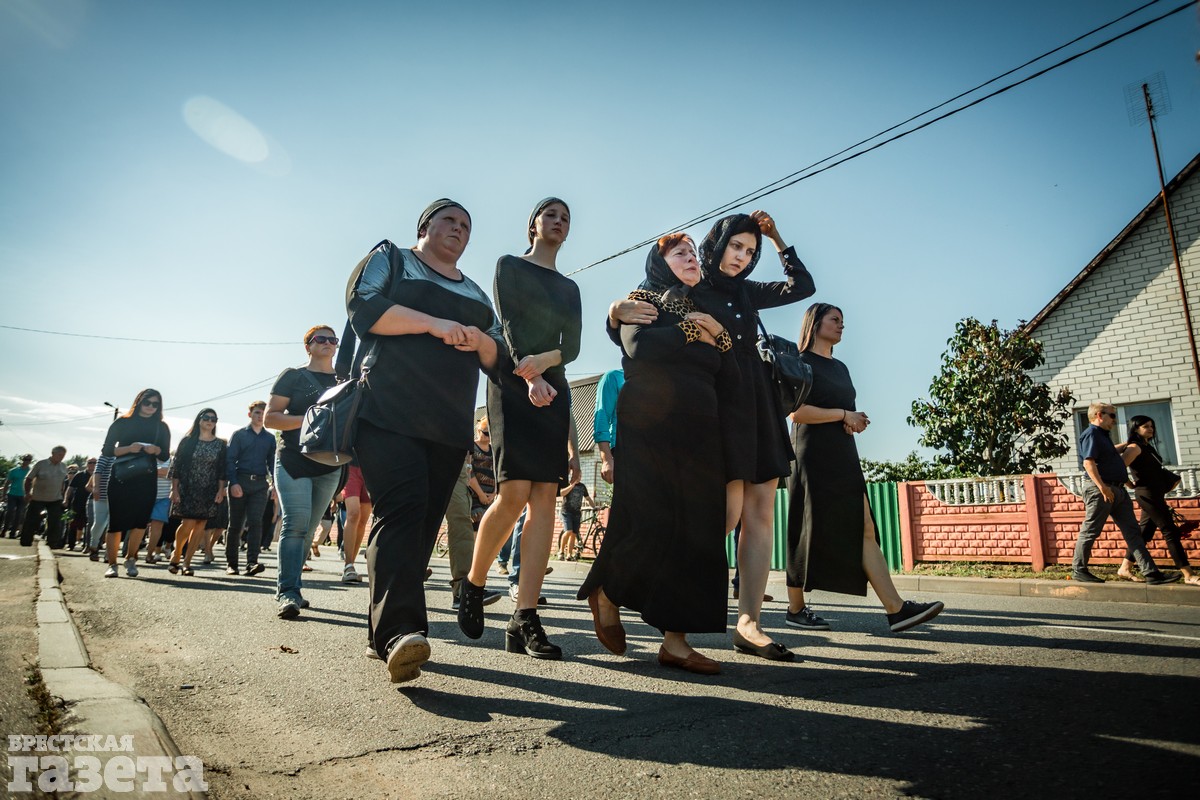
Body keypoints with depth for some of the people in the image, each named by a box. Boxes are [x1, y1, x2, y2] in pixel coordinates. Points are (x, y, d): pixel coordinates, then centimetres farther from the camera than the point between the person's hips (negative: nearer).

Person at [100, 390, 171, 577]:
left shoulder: (161, 427, 10)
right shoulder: (122, 423, 4)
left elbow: (165, 456, 9)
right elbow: (106, 451, 0)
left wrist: (155, 450, -12)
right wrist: (128, 449, -17)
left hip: (147, 480, 1)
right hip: (120, 478, -1)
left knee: (140, 522, -6)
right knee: (116, 522, -1)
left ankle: (130, 558, 13)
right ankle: (111, 563, 9)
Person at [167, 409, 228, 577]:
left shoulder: (220, 444, 7)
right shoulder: (188, 441, 4)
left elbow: (222, 470, 6)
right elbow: (176, 465, 2)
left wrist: (221, 490, -3)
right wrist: (174, 489, -5)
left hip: (209, 491, 2)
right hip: (187, 489, -2)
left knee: (200, 526, 0)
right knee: (188, 523, -12)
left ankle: (187, 562, 10)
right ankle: (176, 553, 15)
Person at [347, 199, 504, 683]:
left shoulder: (475, 293, 27)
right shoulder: (390, 259, 14)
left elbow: (498, 357, 20)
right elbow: (363, 306, -5)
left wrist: (479, 341, -4)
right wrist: (433, 324, -13)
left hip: (450, 428, 5)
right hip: (389, 414, -5)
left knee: (423, 524, 1)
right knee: (401, 508, -22)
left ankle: (384, 632, 10)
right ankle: (399, 632, -29)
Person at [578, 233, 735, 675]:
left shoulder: (703, 315, 23)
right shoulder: (642, 300, 8)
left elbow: (730, 376, 14)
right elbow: (637, 345, -14)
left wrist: (717, 333, 1)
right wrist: (689, 331, -3)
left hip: (697, 432, 6)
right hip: (649, 430, -5)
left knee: (695, 533, -3)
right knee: (652, 522, -12)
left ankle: (675, 640, 1)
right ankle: (606, 595, 15)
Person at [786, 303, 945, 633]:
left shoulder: (840, 368, 22)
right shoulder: (802, 363, -1)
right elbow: (796, 411, -14)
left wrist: (856, 421, 2)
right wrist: (843, 414, -10)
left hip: (843, 455, 7)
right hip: (814, 457, -7)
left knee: (864, 529, -3)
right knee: (810, 532, -4)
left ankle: (896, 609, -8)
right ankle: (796, 609, 6)